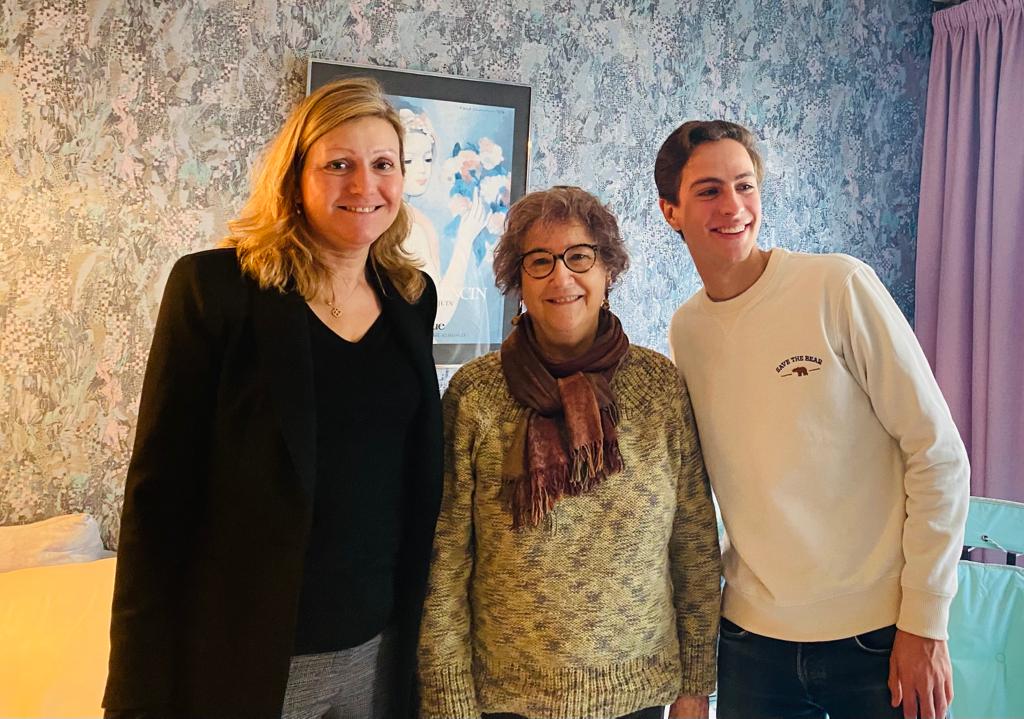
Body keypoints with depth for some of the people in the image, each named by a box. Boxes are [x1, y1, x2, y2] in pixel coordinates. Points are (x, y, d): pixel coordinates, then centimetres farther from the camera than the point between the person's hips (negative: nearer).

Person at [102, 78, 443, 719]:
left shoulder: (413, 297, 2)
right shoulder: (216, 286, -11)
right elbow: (160, 492, -11)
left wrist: (419, 624, 10)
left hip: (381, 643, 4)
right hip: (248, 653, -4)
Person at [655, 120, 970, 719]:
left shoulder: (839, 287, -12)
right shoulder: (685, 330, 1)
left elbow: (938, 452, -11)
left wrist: (925, 624, -10)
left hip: (877, 633, -3)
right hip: (752, 633, 4)